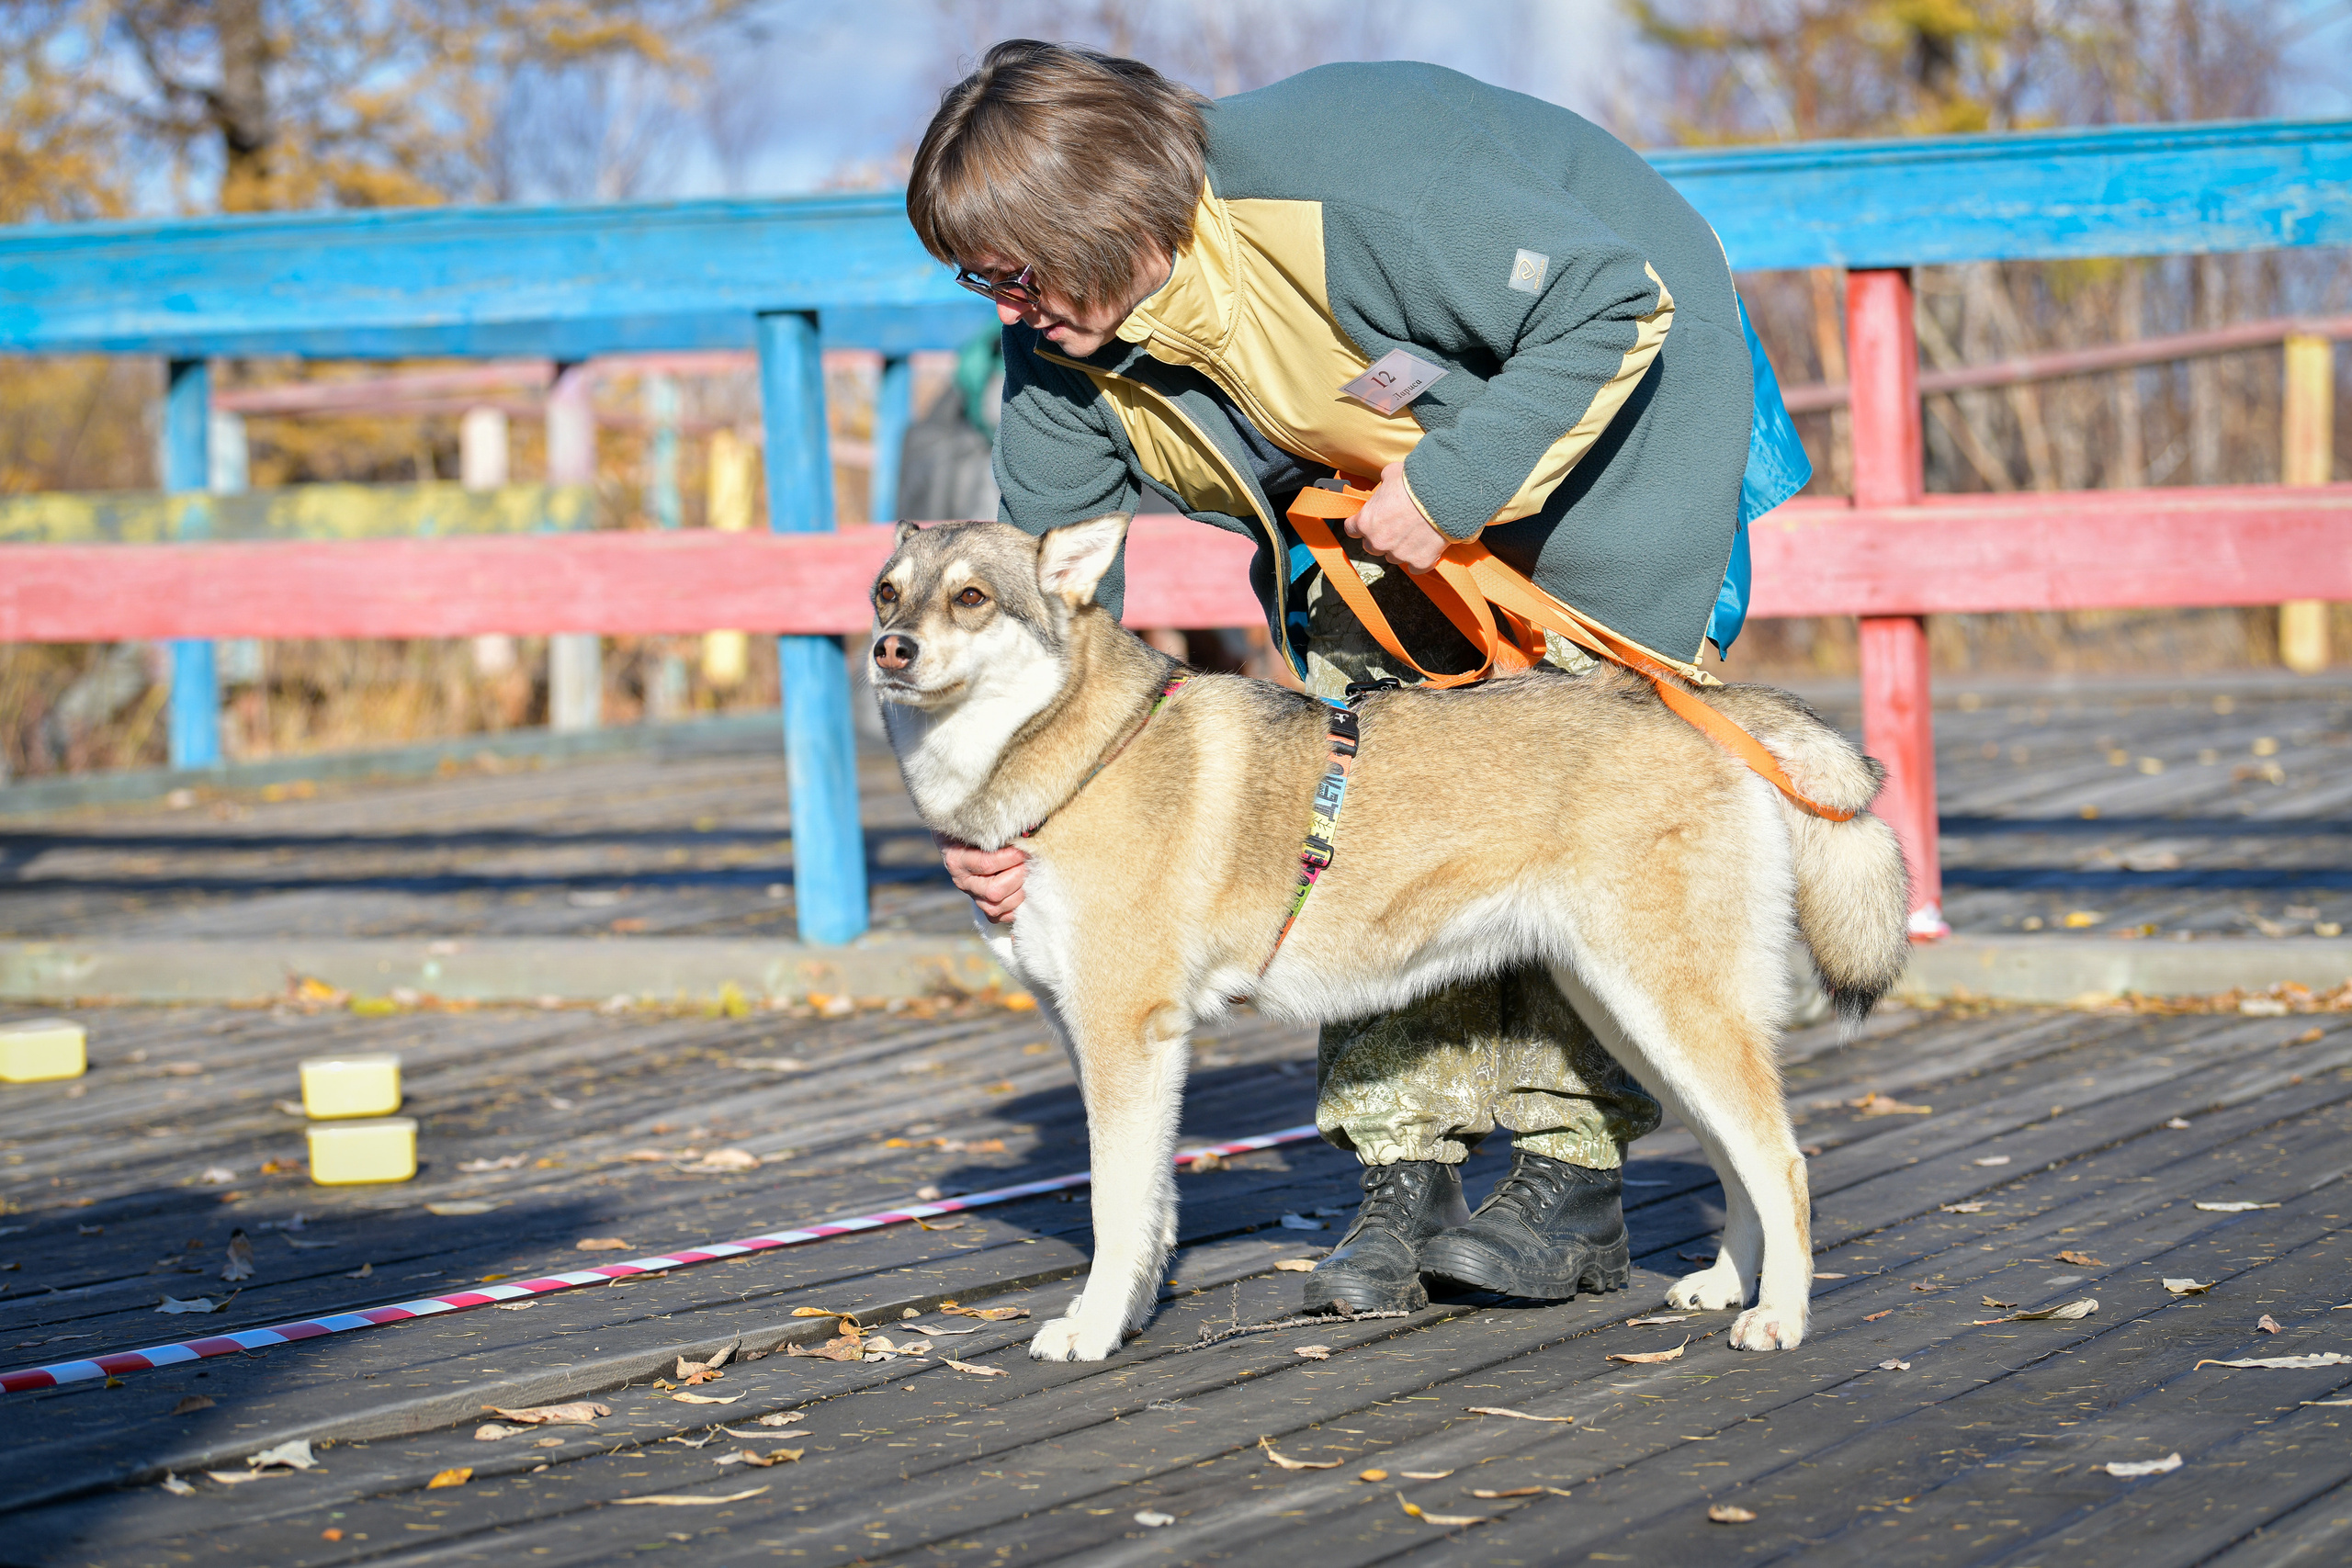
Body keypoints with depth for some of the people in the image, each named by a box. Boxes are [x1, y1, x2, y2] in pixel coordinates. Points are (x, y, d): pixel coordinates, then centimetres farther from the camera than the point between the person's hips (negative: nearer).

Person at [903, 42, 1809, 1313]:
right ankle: (1406, 1166, 0)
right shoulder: (1062, 348, -16)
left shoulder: (1350, 194, -39)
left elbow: (1618, 304, -32)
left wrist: (1451, 490, -35)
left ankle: (1576, 1174, -8)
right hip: (1393, 469, 7)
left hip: (1609, 393, -7)